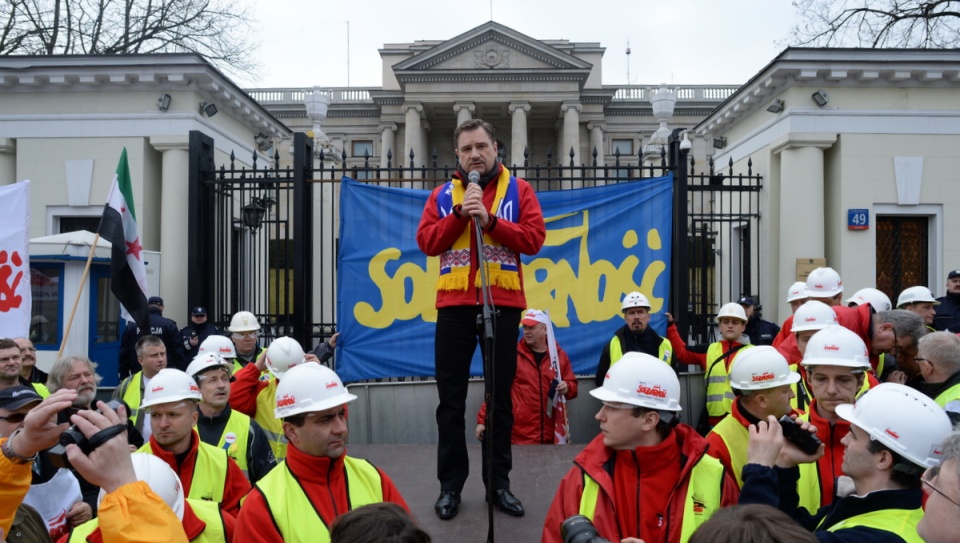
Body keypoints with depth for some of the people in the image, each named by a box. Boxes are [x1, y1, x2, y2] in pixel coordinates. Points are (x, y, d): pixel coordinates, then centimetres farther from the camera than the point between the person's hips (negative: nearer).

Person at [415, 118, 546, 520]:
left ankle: (499, 481, 18)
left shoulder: (518, 190, 6)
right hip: (454, 303, 1)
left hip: (502, 303, -1)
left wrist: (489, 220, -15)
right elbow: (427, 242, -1)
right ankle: (450, 484, 14)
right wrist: (460, 212, -12)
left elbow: (533, 239, -6)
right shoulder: (442, 195, 10)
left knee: (500, 396, 7)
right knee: (450, 397, 4)